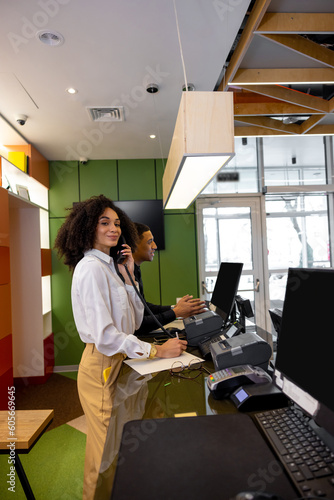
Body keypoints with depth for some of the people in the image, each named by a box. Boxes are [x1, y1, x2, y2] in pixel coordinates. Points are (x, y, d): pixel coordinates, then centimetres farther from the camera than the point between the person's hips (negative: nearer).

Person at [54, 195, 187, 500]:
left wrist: (128, 275, 0)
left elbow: (134, 321, 8)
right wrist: (157, 351, -21)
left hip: (117, 361, 9)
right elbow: (104, 335, -25)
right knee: (106, 451, 8)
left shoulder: (108, 266, 9)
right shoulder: (91, 268, -19)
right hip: (101, 365, -9)